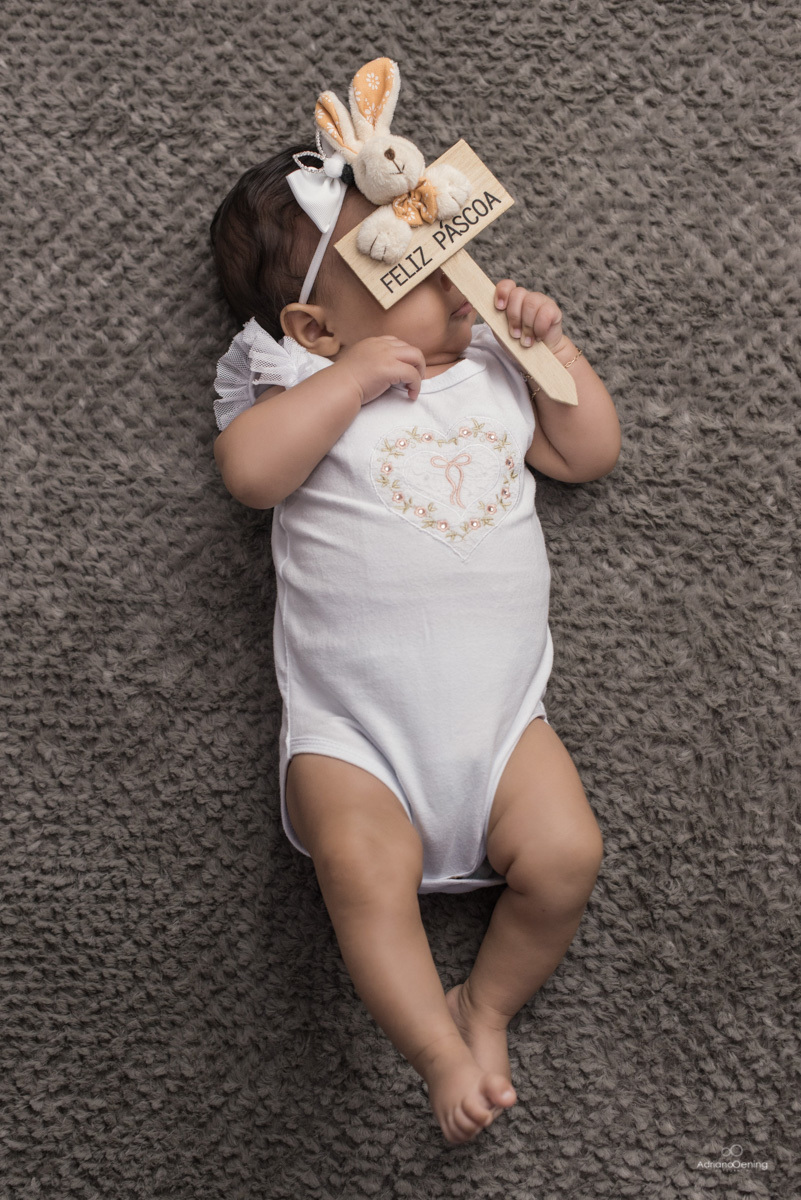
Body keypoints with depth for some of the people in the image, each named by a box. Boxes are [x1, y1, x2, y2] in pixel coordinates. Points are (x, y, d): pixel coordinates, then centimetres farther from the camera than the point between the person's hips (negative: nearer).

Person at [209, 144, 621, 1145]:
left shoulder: (490, 371, 16)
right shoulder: (312, 390, 0)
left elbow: (589, 453, 20)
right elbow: (247, 472, -19)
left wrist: (550, 343, 9)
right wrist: (354, 377, -18)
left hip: (499, 714, 4)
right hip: (352, 729, -3)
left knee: (564, 854, -15)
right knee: (365, 872, -26)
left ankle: (487, 1006, 10)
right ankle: (443, 1055, -9)